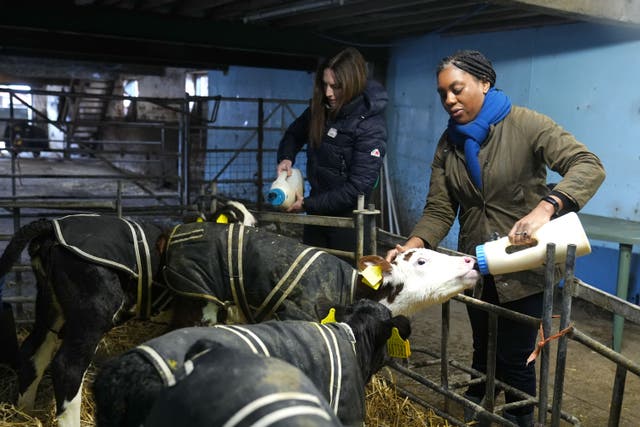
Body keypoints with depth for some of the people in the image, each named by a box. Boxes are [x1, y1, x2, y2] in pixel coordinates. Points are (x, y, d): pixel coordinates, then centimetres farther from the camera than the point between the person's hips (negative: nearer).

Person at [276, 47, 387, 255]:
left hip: (347, 215, -6)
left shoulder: (371, 126, -20)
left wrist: (308, 204, -20)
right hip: (316, 213, 6)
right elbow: (294, 134, 17)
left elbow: (357, 187, -23)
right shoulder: (322, 109, -2)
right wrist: (285, 158, -5)